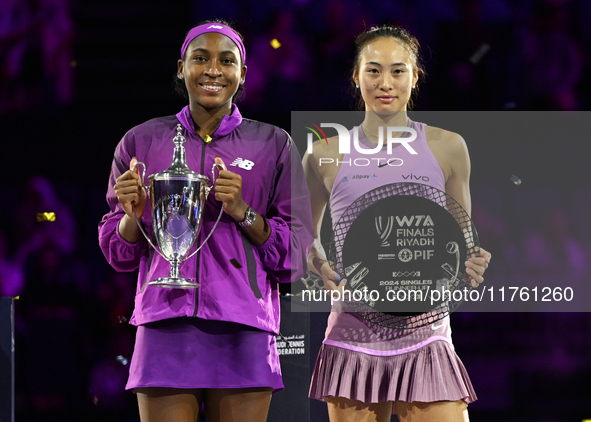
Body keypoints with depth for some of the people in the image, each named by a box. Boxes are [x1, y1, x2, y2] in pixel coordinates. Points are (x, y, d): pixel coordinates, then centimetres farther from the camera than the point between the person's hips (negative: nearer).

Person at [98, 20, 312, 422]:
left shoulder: (274, 145, 9)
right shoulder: (143, 142, 12)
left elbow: (297, 256, 6)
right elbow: (118, 253, 16)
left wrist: (242, 212, -9)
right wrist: (133, 214, -5)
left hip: (243, 334, 0)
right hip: (166, 329, 0)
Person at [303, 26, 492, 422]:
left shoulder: (447, 148, 6)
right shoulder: (326, 156, 5)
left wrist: (472, 265, -6)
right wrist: (319, 264, -3)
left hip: (424, 340, 0)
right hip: (353, 341, 0)